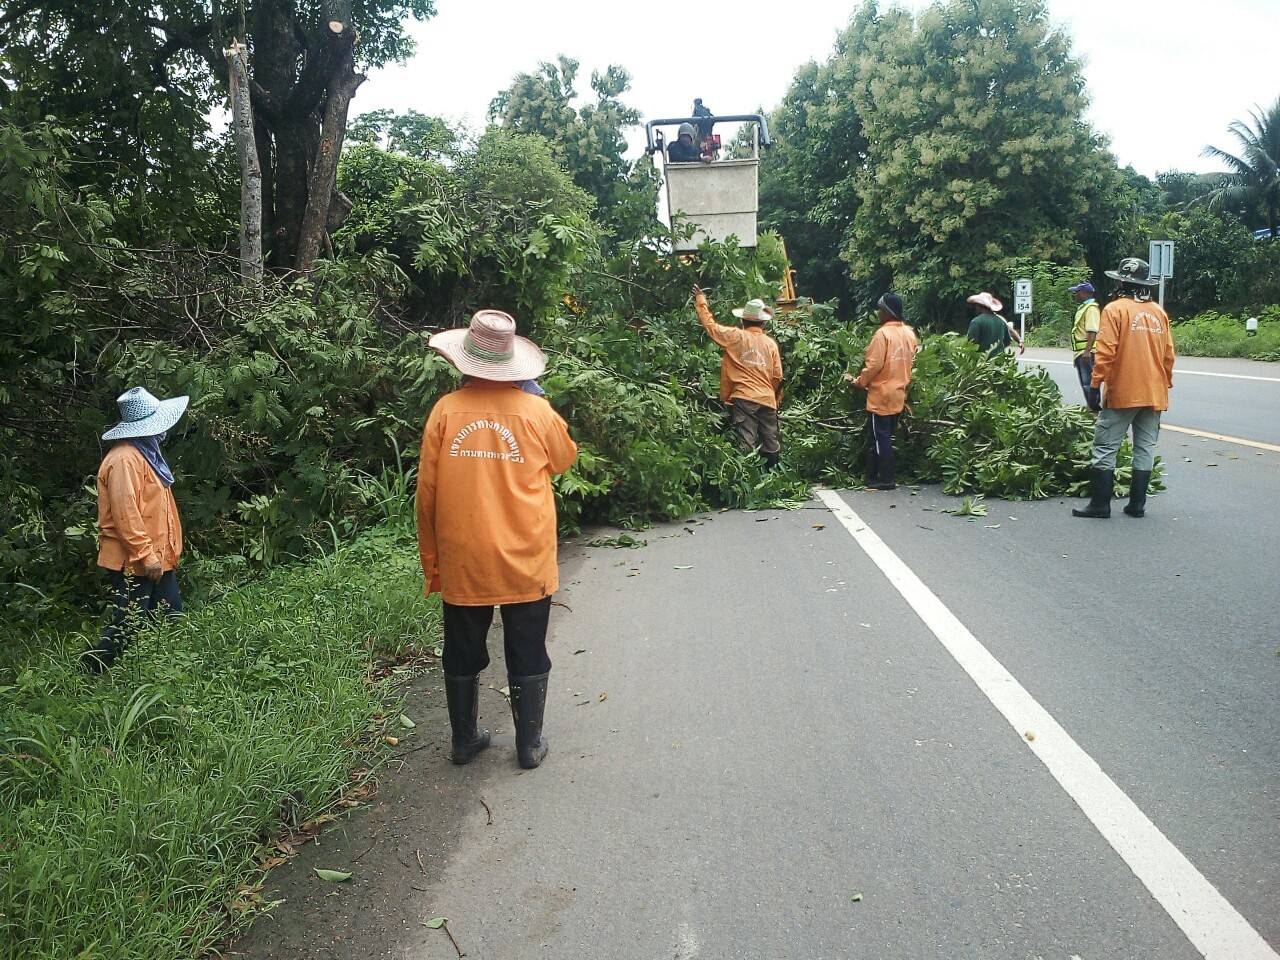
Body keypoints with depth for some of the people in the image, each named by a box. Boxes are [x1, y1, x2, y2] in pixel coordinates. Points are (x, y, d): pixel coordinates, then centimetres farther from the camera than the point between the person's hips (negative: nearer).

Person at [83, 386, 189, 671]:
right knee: (127, 626, -3)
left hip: (156, 557, 10)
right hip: (133, 562, -10)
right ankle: (87, 674, 12)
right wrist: (145, 555, -24)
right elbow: (125, 513, -24)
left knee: (171, 619, 11)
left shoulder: (146, 452, 14)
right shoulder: (125, 458, -19)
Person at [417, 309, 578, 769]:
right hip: (525, 563, -1)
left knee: (463, 656, 17)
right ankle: (530, 744, 23)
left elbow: (427, 490, -3)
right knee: (527, 658, 13)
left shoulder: (446, 410, -7)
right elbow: (565, 459, 12)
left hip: (462, 562, 1)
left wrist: (430, 558, 8)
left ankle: (465, 739, 30)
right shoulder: (536, 411, -8)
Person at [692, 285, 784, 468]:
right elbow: (777, 377, 9)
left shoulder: (735, 336, -1)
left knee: (747, 445, -9)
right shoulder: (771, 343, 9)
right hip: (768, 400, 4)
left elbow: (710, 325, 7)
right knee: (772, 447, 10)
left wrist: (701, 301, 21)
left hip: (744, 398, -3)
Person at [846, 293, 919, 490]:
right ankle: (873, 475, 20)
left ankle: (886, 479, 2)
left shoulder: (883, 333, -17)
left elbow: (874, 365, -19)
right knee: (887, 436, 13)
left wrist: (858, 382, -6)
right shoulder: (909, 333, 6)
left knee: (880, 437, 0)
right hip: (899, 395, 8)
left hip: (881, 395, -8)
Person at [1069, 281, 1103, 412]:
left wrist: (1087, 351, -30)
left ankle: (1095, 408, -8)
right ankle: (1092, 406, 24)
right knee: (1085, 382, 16)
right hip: (1082, 352, 11)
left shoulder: (1091, 308, -14)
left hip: (1087, 353, -11)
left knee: (1088, 382, -11)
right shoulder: (1082, 307, 19)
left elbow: (1092, 332, -24)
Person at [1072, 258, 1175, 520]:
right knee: (1145, 449, 9)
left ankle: (1100, 504, -1)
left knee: (1105, 448, -1)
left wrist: (1096, 382, -11)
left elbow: (1105, 351, -14)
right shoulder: (1159, 312, 10)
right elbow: (1168, 354, 12)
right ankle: (1137, 504, 12)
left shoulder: (1115, 309, -7)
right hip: (1155, 394, 6)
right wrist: (1166, 383, 21)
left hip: (1122, 393, -6)